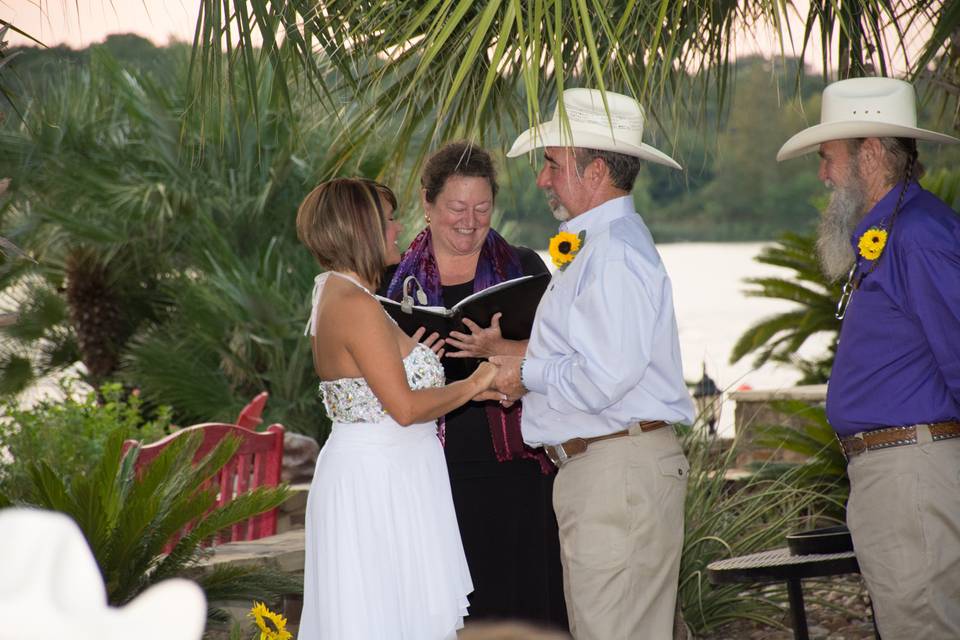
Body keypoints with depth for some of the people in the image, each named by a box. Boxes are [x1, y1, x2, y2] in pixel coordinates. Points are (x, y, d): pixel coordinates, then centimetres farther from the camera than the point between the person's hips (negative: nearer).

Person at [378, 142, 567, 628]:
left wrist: (497, 349, -21)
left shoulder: (522, 269, 9)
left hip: (512, 472, 0)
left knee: (518, 599, -2)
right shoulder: (396, 279, 10)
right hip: (431, 474, 0)